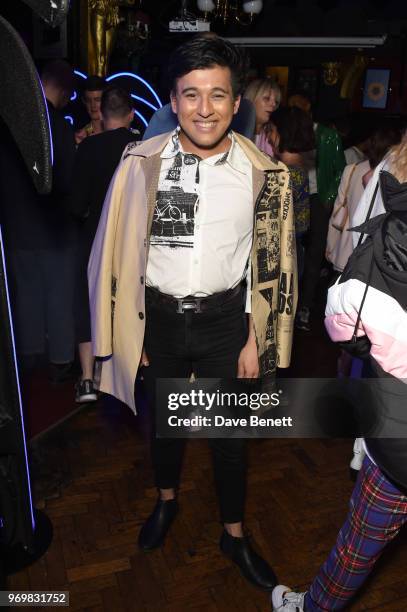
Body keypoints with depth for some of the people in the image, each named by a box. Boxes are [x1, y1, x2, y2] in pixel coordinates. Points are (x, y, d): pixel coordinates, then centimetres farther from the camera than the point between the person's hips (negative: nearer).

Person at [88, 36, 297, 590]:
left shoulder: (264, 175, -10)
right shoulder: (141, 164, -11)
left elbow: (273, 265, -3)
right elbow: (116, 253, -5)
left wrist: (255, 341, -3)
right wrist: (126, 333, -5)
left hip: (224, 321, 0)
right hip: (158, 318, 1)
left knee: (230, 435, 14)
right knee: (163, 421, 22)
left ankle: (234, 534, 41)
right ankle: (166, 499, 53)